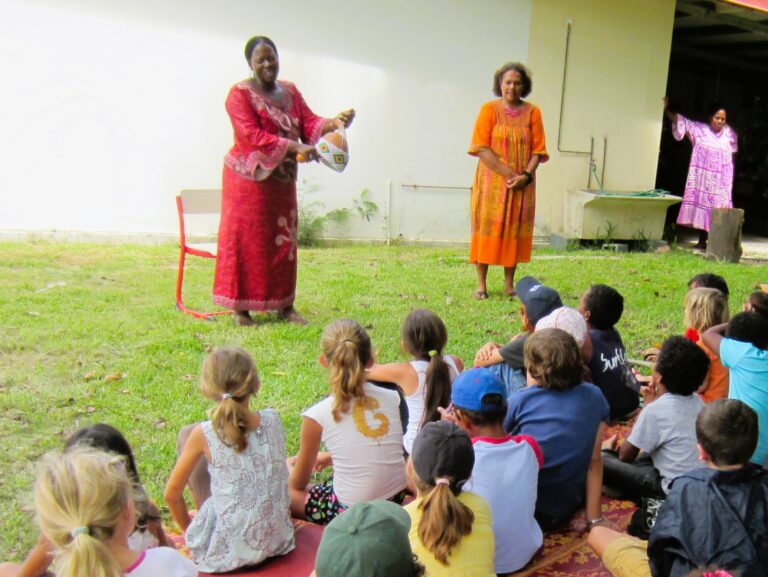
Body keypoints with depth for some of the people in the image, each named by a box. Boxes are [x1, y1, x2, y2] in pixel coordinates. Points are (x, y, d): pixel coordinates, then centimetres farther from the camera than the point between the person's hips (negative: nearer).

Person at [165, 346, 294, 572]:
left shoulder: (204, 435, -16)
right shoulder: (272, 420, -8)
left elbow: (172, 494, -5)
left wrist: (189, 530, 12)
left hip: (226, 553, -4)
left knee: (186, 433, 6)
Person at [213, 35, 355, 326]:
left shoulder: (290, 91, 11)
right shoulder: (240, 93, -9)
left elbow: (308, 123, 4)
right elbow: (252, 135, -21)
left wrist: (334, 122, -17)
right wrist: (294, 147, -30)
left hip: (282, 180, 6)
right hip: (249, 180, -6)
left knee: (284, 241, 9)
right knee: (246, 241, -2)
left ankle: (284, 304, 18)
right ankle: (240, 308, 5)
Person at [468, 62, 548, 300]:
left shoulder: (532, 112, 6)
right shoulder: (489, 109, 0)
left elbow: (538, 150, 3)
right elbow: (482, 148, -9)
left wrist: (526, 175, -14)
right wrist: (509, 173, -16)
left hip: (522, 185, 2)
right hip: (492, 181, -2)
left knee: (515, 230, 5)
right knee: (487, 228, 0)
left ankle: (509, 284, 13)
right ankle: (481, 284, 6)